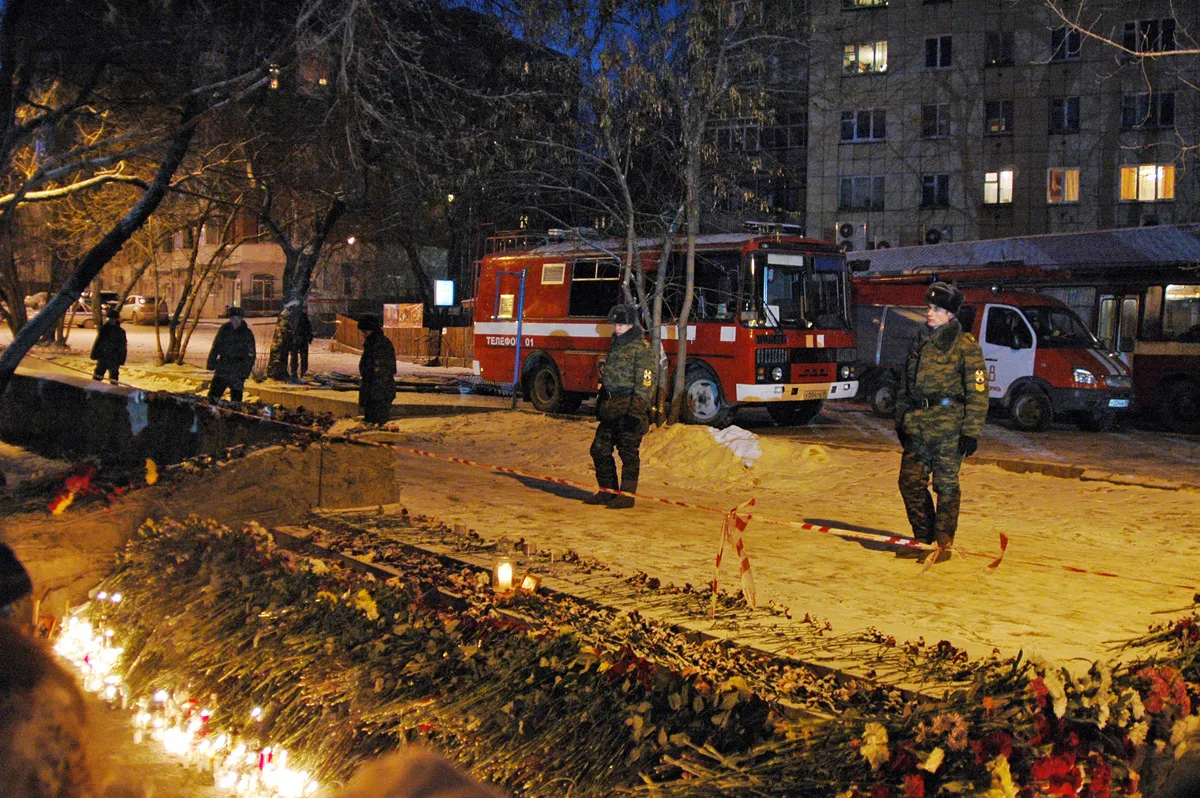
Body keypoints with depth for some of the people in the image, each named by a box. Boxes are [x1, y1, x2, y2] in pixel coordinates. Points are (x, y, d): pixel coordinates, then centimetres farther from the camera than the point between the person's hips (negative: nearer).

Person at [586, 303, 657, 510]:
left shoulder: (642, 349, -8)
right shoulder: (615, 346, 20)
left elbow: (645, 383, -16)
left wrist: (636, 412, -22)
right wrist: (600, 405, 24)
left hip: (629, 408, -9)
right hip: (610, 408, 9)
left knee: (628, 452, -4)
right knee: (600, 449, 8)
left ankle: (627, 495, 2)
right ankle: (607, 491, 18)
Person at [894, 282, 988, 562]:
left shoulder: (966, 345, -5)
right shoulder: (919, 342, 15)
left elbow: (978, 391, -7)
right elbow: (905, 385, 21)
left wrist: (971, 431, -12)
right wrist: (901, 421, 19)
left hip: (948, 425, -6)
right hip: (918, 427, 6)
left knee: (946, 485, 1)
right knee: (910, 481, 5)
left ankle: (943, 543, 11)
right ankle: (924, 537, 21)